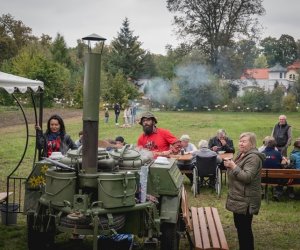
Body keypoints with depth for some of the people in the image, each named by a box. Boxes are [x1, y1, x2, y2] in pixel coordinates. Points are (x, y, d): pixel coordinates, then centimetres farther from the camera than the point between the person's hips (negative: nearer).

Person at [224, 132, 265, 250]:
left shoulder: (253, 158, -18)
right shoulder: (241, 154, 13)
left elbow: (247, 177, -26)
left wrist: (233, 166, -27)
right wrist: (229, 165, 3)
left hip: (245, 200, -10)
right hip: (239, 198, 10)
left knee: (244, 228, -3)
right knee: (239, 226, 18)